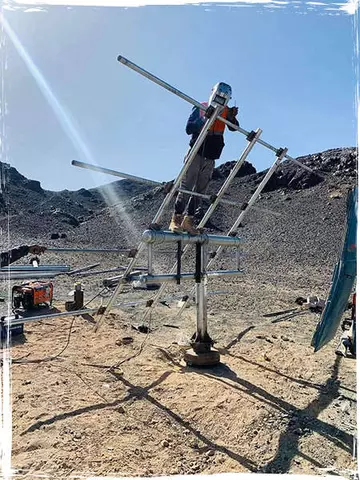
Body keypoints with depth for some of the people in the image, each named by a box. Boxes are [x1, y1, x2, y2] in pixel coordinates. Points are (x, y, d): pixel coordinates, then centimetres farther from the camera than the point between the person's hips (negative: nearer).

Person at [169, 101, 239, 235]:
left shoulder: (225, 111, 11)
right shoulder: (200, 108, 2)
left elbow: (233, 128, -1)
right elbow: (188, 129, -5)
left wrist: (232, 117, -21)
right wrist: (204, 119, -17)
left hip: (210, 158, 4)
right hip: (196, 154, -3)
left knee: (200, 190, 2)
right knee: (186, 187, -10)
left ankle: (188, 220, 7)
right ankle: (176, 220, -8)